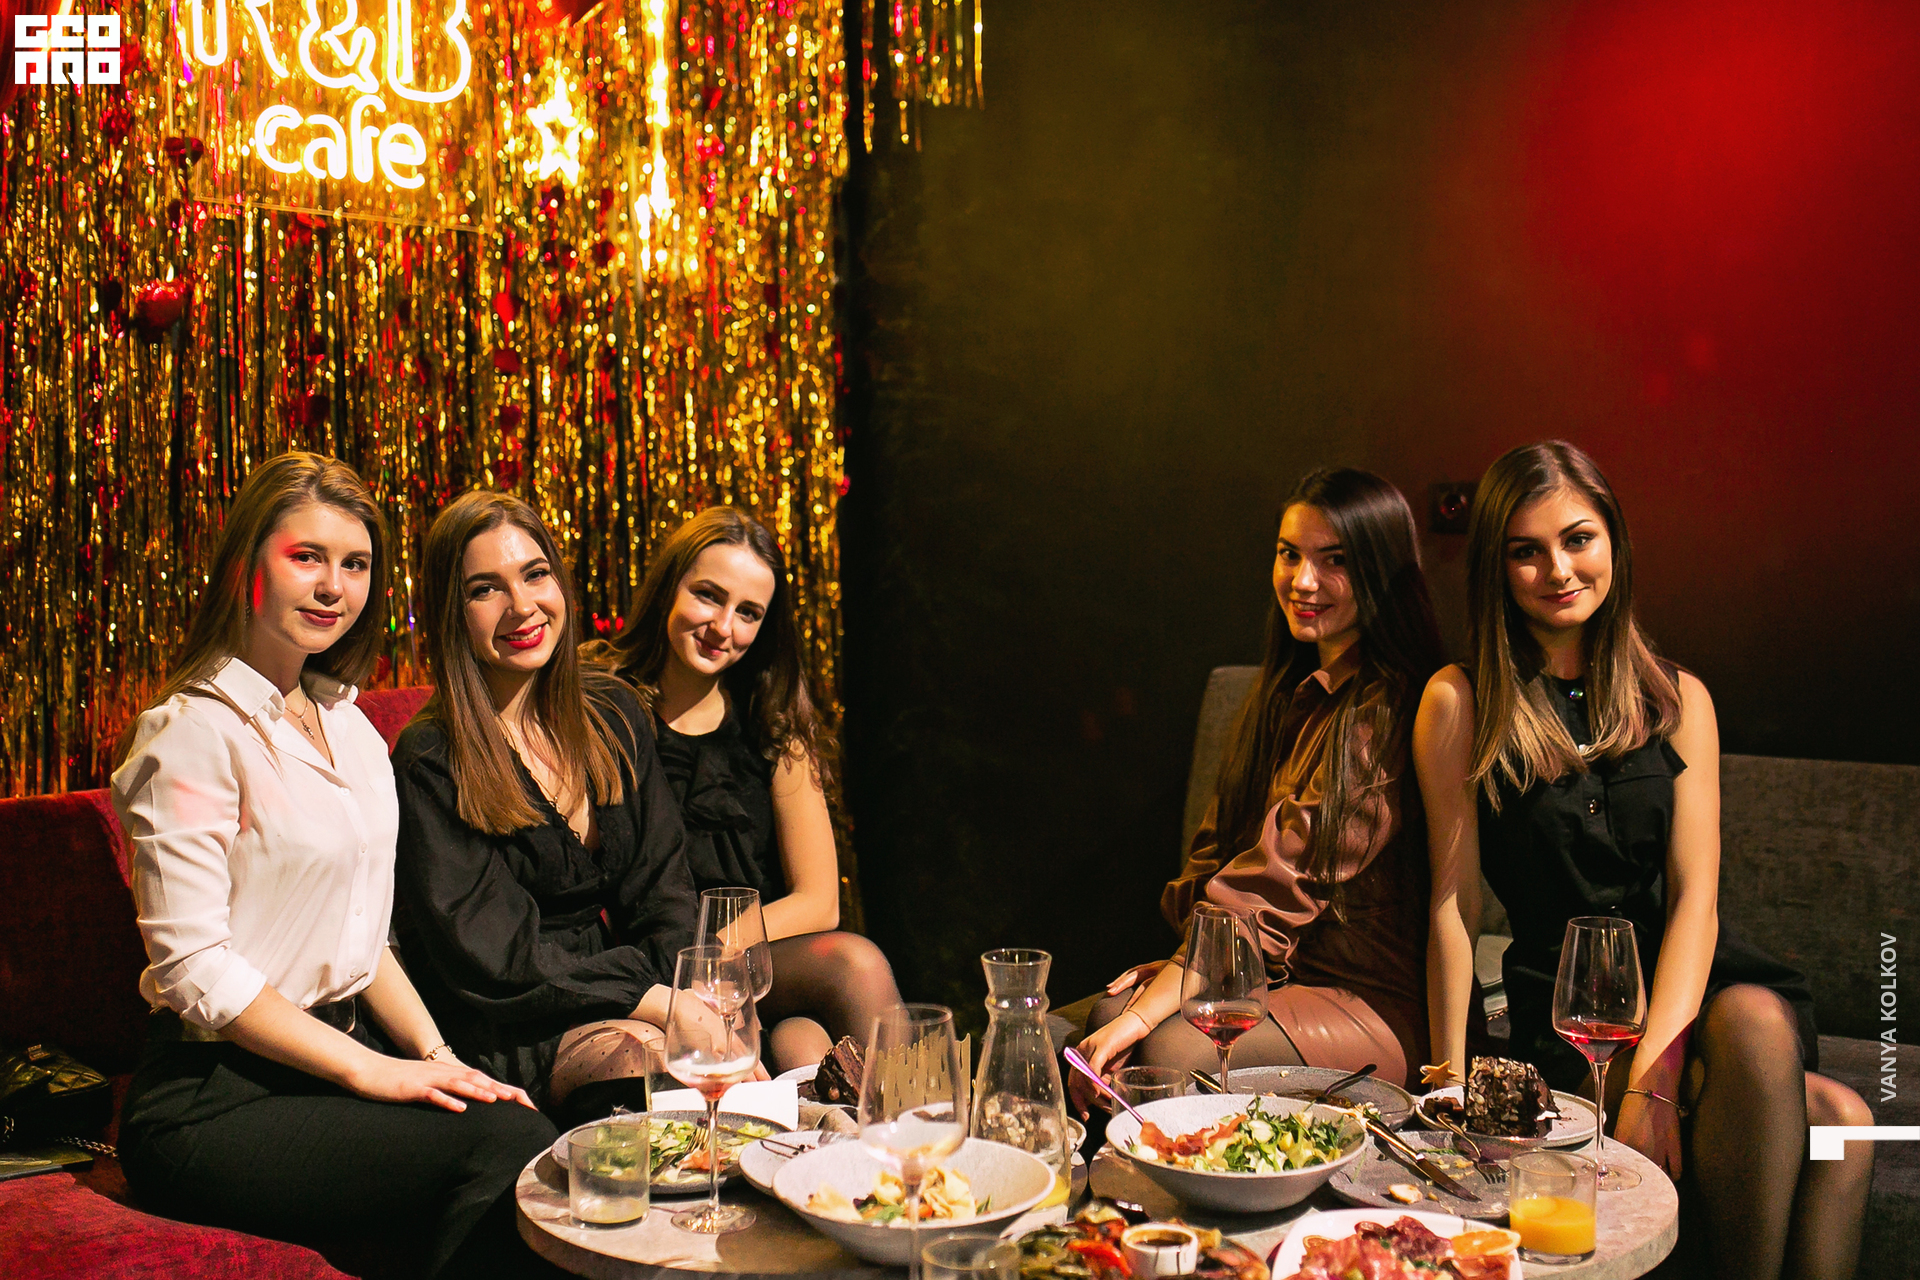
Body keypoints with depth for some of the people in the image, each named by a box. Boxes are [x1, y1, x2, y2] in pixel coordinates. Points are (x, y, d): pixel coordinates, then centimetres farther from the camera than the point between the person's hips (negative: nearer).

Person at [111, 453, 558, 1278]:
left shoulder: (350, 726, 14)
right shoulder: (198, 731, -10)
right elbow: (192, 965, -15)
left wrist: (434, 1054, 1)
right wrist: (369, 1070, -16)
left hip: (341, 1051, 7)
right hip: (212, 1102, -7)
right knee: (506, 1148, -26)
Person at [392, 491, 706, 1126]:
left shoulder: (613, 712, 9)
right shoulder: (432, 762, -9)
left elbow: (665, 895, 7)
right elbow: (491, 961, -14)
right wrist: (658, 1001, -21)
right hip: (511, 1035, -5)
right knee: (638, 1053, -36)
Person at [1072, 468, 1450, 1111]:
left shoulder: (1386, 710, -16)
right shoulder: (1286, 692, 13)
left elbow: (1281, 884, -23)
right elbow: (1217, 849, 10)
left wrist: (1142, 1014, -25)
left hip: (1373, 1000, -7)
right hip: (1263, 978, 7)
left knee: (1173, 1053, -29)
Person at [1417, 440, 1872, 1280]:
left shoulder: (1678, 699, 10)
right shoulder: (1460, 704, 1)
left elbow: (1695, 893, 0)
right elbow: (1453, 901, -2)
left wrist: (1654, 1072, -14)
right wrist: (1450, 1084, -8)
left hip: (1691, 987, 3)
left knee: (1757, 1021, -33)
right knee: (1833, 1118, -28)